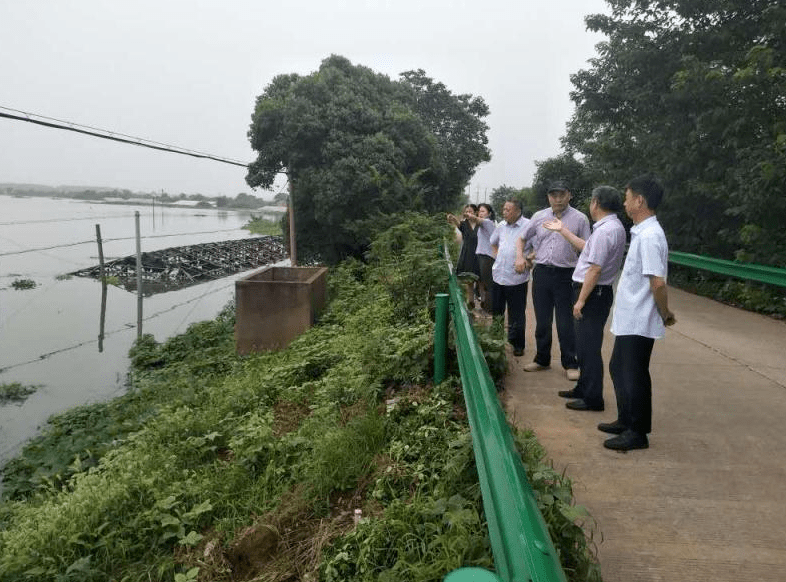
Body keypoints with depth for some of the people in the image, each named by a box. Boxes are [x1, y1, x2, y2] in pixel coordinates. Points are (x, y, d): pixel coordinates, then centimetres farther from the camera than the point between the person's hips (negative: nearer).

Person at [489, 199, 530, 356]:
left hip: (517, 278, -6)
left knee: (517, 315, 5)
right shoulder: (501, 227, 11)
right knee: (495, 311, 14)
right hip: (498, 276, 6)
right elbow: (492, 243, 29)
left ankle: (517, 345, 19)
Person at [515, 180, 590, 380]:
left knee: (565, 323, 0)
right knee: (542, 320, 12)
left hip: (565, 275, -3)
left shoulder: (580, 219, -1)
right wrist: (520, 256, 2)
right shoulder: (539, 216, 8)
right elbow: (522, 239, 19)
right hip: (541, 272, 3)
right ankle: (542, 360, 26)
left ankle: (570, 364, 14)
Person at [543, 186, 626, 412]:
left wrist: (581, 300, -21)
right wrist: (563, 231, 30)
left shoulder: (605, 230, -20)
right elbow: (587, 248, 23)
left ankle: (593, 398, 5)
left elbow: (595, 268, -24)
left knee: (588, 347, -4)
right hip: (594, 292, 11)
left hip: (593, 293, -11)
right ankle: (584, 389, 32)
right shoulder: (613, 226, 13)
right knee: (585, 344, 20)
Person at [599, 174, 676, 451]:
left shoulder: (650, 236, -21)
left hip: (638, 322, -10)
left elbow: (658, 282, -23)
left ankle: (637, 433, 17)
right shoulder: (641, 232, 10)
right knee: (618, 368, 19)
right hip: (627, 320, 10)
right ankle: (626, 421, 34)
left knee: (634, 375, 2)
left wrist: (665, 314, -12)